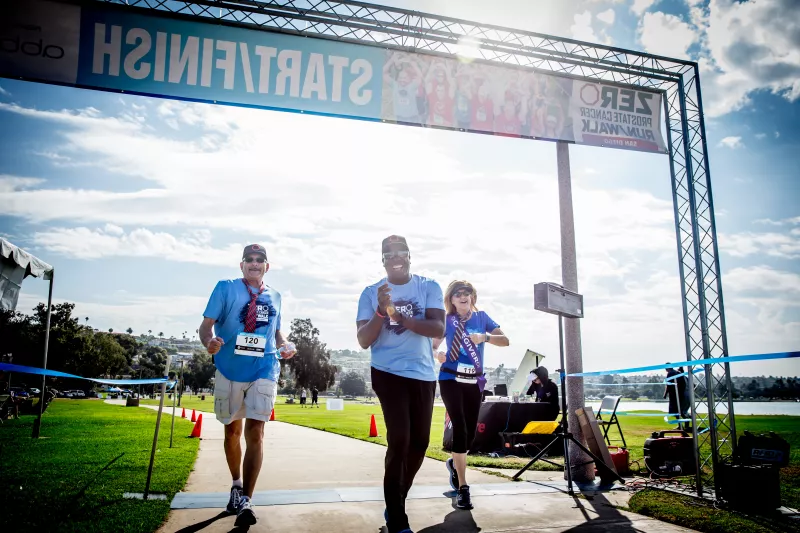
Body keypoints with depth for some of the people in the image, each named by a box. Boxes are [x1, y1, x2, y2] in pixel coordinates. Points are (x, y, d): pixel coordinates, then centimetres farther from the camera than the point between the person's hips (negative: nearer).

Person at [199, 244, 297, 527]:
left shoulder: (274, 296, 11)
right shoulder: (226, 288, 0)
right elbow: (207, 323, -7)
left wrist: (285, 345, 0)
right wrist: (209, 342, -29)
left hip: (263, 371, 1)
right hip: (230, 370, -1)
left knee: (255, 431, -11)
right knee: (232, 430, 14)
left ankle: (246, 501, -8)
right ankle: (237, 484, 36)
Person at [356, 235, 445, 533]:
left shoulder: (429, 287, 1)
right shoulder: (371, 293, 0)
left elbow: (439, 329, -12)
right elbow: (363, 341, -5)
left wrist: (400, 316, -24)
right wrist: (381, 311, -22)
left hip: (423, 374, 3)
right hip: (388, 373, -3)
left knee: (419, 443, 10)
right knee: (399, 440, -13)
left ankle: (396, 503, 34)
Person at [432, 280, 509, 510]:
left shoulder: (481, 317, 5)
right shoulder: (447, 320, -1)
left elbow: (505, 340, -1)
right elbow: (434, 346, 0)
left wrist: (485, 337, -19)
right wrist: (439, 352, -23)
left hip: (474, 381, 3)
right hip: (451, 379, -3)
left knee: (470, 433, 8)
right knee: (460, 429, -14)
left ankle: (454, 463, 41)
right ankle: (463, 488, -8)